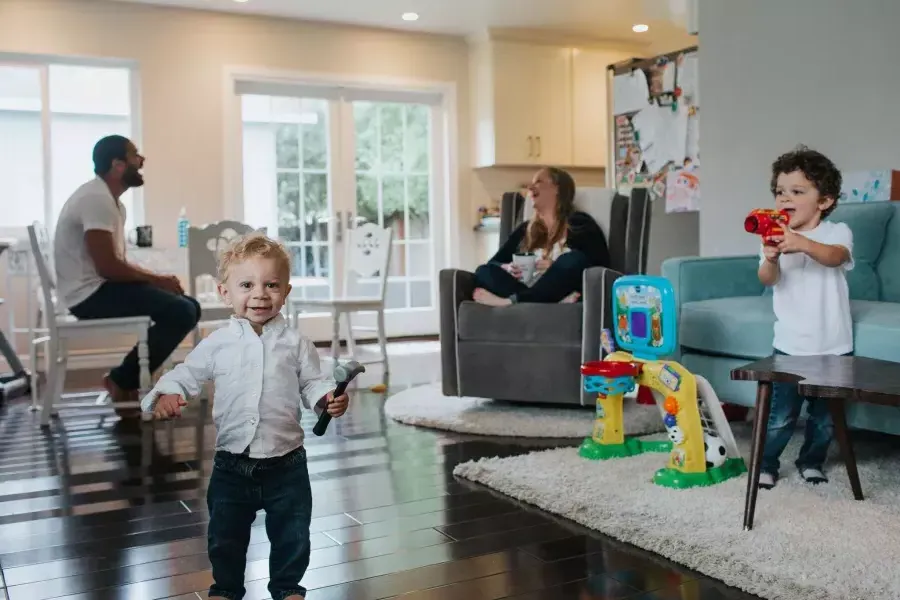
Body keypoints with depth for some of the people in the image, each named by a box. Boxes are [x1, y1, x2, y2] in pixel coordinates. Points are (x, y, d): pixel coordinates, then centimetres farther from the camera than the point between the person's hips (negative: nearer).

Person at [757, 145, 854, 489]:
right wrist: (770, 259, -42)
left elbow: (835, 257, -28)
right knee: (781, 415, 1)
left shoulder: (837, 232, -5)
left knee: (825, 415, 14)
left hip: (833, 345, 1)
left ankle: (811, 463, 34)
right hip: (790, 345, 0)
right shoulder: (775, 238, -2)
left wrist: (803, 244, -49)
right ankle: (765, 465, 17)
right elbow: (767, 280, -18)